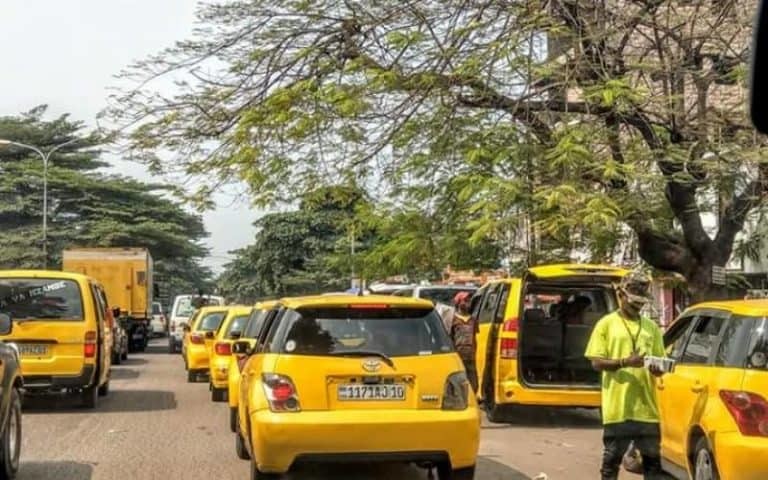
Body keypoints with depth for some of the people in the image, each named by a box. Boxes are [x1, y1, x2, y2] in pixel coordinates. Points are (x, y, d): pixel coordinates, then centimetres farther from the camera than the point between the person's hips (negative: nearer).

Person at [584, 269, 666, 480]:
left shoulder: (651, 327, 13)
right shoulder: (606, 324, 2)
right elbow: (597, 362, -3)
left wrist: (657, 368, -10)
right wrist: (625, 362, -18)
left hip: (646, 407, 4)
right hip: (617, 406, -4)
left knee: (652, 459, 7)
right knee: (612, 459, 4)